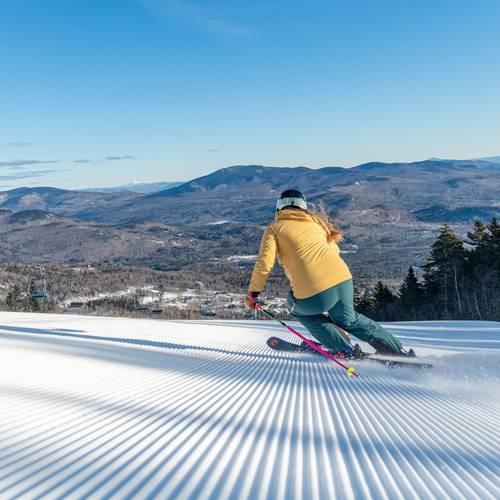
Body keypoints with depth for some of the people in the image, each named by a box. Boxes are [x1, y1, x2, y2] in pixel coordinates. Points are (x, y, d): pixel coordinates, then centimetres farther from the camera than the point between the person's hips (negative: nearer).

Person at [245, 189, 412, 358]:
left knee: (296, 307, 30)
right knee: (348, 319, 34)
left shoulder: (274, 228, 11)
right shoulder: (315, 221, 23)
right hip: (343, 281, 5)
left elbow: (264, 262, -1)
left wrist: (252, 293, 8)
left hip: (313, 296, -5)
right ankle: (400, 353, 38)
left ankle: (346, 350, 20)